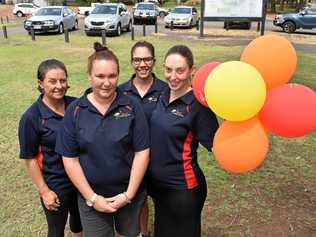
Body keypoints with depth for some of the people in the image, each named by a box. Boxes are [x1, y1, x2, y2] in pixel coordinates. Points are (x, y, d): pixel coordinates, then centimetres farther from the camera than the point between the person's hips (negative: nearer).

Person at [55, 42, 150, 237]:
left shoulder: (131, 107, -9)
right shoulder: (75, 111, -7)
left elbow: (142, 152, -9)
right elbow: (70, 159, -5)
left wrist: (129, 194, -11)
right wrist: (91, 197, -8)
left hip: (130, 192, 0)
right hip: (91, 196, 0)